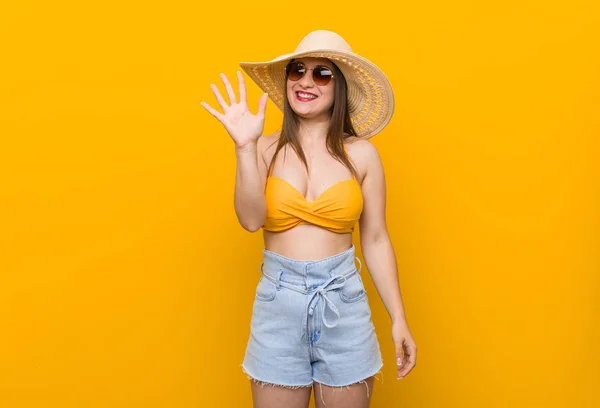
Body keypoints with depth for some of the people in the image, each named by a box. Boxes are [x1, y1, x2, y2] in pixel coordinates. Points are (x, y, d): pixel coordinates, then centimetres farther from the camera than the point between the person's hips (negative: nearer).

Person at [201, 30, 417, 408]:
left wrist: (399, 318, -1)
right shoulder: (268, 149, -1)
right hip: (278, 302, 0)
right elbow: (251, 219, -15)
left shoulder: (361, 153, -2)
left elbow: (376, 240, 1)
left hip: (343, 302, 0)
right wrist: (245, 147, -21)